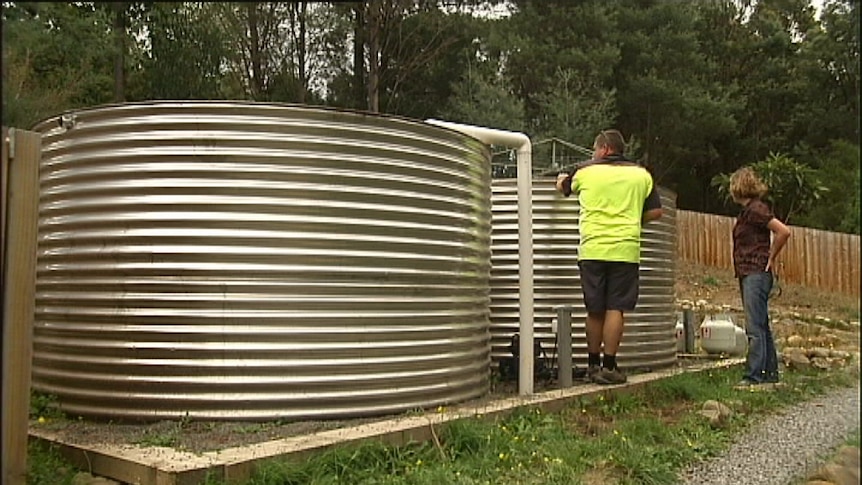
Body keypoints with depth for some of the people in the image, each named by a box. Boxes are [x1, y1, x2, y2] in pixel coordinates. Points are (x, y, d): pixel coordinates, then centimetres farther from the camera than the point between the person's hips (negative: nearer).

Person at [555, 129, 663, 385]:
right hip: (625, 250, 0)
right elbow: (655, 212, 9)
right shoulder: (641, 175, 9)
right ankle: (609, 366, -1)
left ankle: (593, 365, 20)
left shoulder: (585, 171, 7)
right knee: (615, 309, 1)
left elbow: (563, 186, 26)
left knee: (594, 310, 10)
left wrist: (562, 179, 49)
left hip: (592, 249, 1)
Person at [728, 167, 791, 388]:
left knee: (755, 328, -10)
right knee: (761, 326, 14)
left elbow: (784, 232, -20)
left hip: (756, 273, -10)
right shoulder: (747, 211, 16)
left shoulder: (756, 209, -13)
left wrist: (771, 258, -12)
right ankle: (770, 373, 21)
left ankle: (754, 376, -9)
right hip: (748, 274, 10)